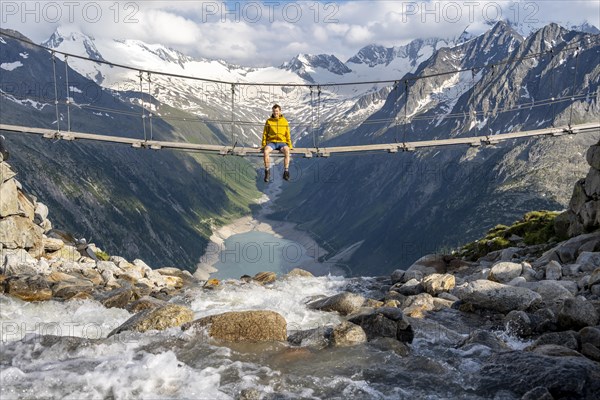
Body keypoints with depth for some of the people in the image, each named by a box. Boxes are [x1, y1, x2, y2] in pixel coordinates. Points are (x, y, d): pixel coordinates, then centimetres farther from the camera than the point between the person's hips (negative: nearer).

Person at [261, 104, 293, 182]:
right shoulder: (269, 121, 10)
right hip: (271, 142, 1)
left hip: (282, 142, 0)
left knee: (287, 151, -36)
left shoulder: (284, 121, 11)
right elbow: (265, 134, 12)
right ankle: (267, 171, -24)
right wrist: (264, 145, 2)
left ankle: (286, 172, -35)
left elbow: (287, 135, 14)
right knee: (265, 151, -34)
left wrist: (289, 146, 5)